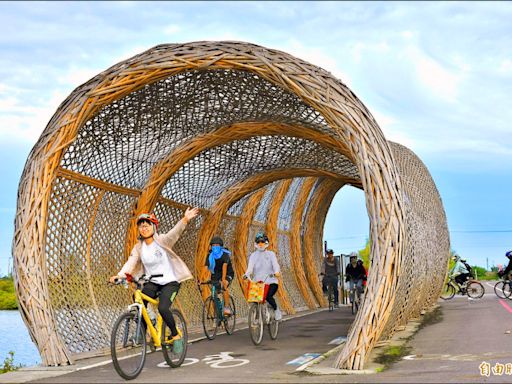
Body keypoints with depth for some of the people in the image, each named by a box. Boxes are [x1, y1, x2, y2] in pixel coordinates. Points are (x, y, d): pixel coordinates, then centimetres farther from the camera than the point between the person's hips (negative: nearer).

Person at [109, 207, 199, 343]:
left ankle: (175, 334, 2)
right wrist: (119, 275, -28)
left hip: (169, 282, -4)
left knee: (163, 308, -23)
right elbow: (131, 262, -9)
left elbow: (175, 232, -28)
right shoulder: (139, 247, 2)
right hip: (152, 283, 4)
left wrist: (185, 220, -48)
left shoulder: (162, 240, -11)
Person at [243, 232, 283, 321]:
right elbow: (250, 266, -3)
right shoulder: (253, 255, 12)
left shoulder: (271, 254, 9)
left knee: (268, 296, -25)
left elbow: (275, 264, -8)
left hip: (271, 281, -2)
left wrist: (277, 272, -30)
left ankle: (276, 310, 1)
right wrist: (246, 274, -24)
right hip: (257, 282, 2)